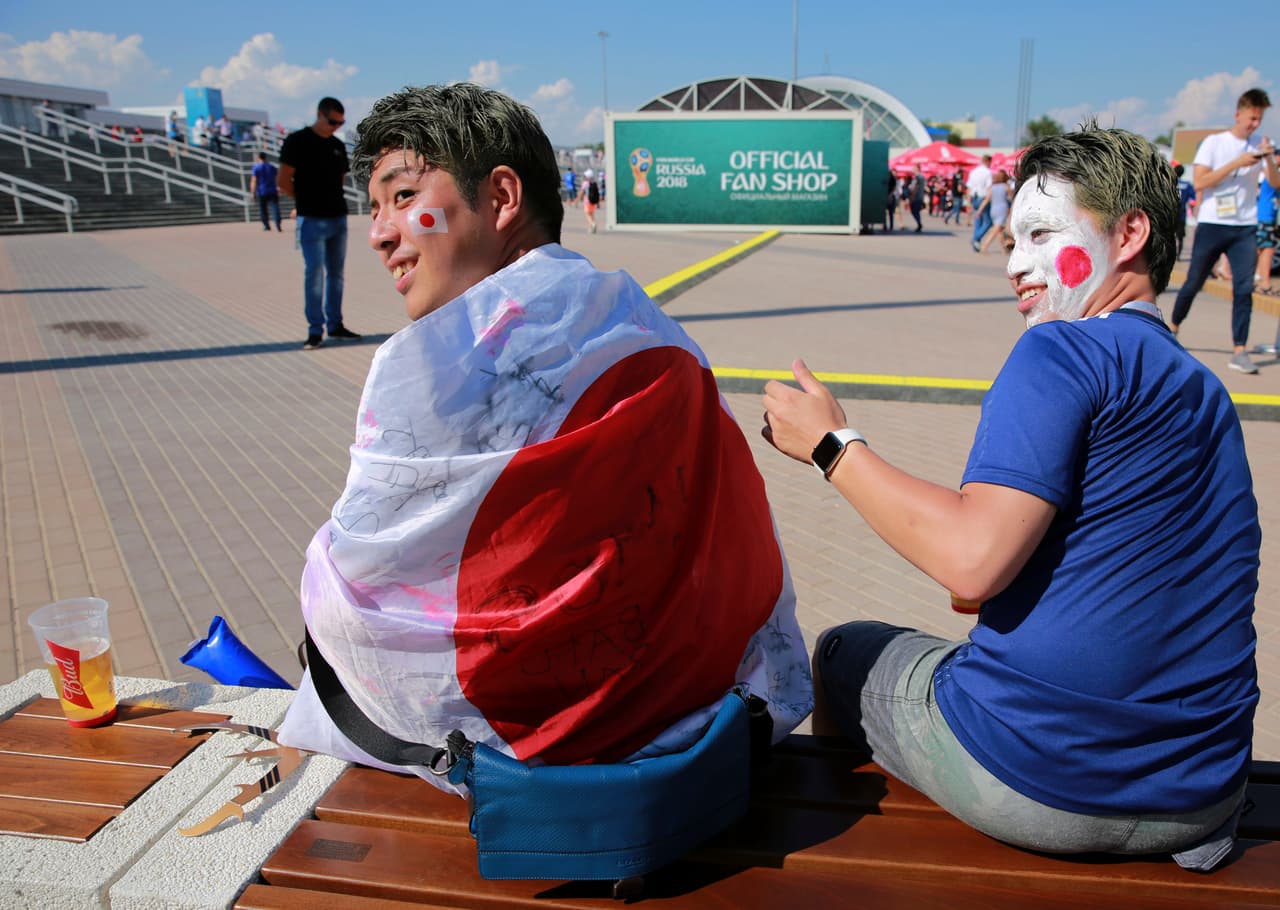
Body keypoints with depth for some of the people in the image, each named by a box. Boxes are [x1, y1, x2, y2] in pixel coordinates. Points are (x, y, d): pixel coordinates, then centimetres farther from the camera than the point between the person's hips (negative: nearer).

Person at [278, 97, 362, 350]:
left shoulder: (338, 145, 12)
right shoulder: (297, 141, -6)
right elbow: (283, 180, -8)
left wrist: (332, 200, 6)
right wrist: (307, 200, 2)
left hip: (339, 218, 6)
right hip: (312, 220, -6)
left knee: (336, 273, 9)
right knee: (314, 274, -6)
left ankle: (335, 325, 17)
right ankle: (315, 330, -1)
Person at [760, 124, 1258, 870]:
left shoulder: (1065, 351, -16)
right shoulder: (1206, 391, 11)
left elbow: (971, 561, -25)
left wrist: (831, 445, -14)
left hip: (1036, 781, -8)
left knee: (843, 653, 19)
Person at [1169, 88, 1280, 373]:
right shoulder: (1213, 143, 0)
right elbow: (1199, 182, -11)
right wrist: (1237, 163, -16)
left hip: (1245, 229, 3)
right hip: (1212, 225, -3)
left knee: (1244, 288, -7)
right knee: (1193, 283, 5)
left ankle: (1239, 351, -7)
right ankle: (1173, 327, 29)